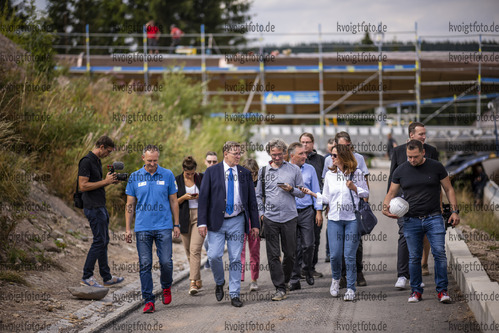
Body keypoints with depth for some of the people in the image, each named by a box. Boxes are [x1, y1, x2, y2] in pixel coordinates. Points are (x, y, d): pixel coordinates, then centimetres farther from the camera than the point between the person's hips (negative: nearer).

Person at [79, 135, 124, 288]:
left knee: (104, 241, 12)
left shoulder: (97, 161, 15)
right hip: (93, 208, -10)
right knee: (99, 241, -8)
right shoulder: (86, 161, -15)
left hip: (100, 207, 10)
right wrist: (105, 182, -17)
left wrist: (109, 181, 5)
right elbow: (83, 186, -21)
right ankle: (86, 276, -1)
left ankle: (107, 277, 18)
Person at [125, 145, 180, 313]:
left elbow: (173, 201, 9)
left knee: (166, 262, -6)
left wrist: (176, 224, 6)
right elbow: (130, 204, 9)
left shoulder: (167, 175, 4)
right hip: (142, 228, 1)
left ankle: (166, 287, 24)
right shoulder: (135, 177, 6)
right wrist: (128, 229, 4)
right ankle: (148, 300, 5)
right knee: (145, 265, 0)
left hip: (164, 226, -1)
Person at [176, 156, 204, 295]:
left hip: (200, 216, -2)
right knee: (189, 251, 8)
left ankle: (193, 282, -19)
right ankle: (198, 280, 23)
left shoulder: (202, 178, 2)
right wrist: (184, 197, -14)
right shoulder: (177, 181, 3)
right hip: (184, 218, 2)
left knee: (195, 249, -15)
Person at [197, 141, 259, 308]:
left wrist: (255, 224, 6)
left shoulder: (245, 173, 7)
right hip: (216, 222, -1)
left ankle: (235, 294, 9)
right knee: (214, 256, -9)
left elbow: (252, 200, 10)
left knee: (235, 258, 2)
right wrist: (202, 222, -9)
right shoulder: (212, 172, 1)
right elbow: (203, 197, -1)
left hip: (237, 221, 1)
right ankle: (219, 282, 19)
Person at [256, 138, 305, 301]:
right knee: (273, 255, -3)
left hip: (289, 217, 0)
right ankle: (280, 288, 0)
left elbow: (302, 192, 9)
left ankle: (285, 281, 26)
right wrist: (261, 213, 5)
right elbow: (258, 195, 14)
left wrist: (291, 189, -10)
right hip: (270, 218, 0)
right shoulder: (263, 171, 9)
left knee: (290, 254, 6)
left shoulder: (294, 169, 6)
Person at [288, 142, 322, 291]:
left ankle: (308, 270, 26)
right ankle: (294, 280, 6)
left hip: (306, 212, 1)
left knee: (308, 245, 0)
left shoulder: (310, 169, 5)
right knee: (293, 247, 0)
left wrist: (319, 211, 4)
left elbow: (316, 191, 9)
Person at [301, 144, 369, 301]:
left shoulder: (357, 173, 1)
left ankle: (351, 289, 4)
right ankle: (336, 279, 25)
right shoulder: (330, 174, 9)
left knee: (350, 255, -5)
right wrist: (312, 193, -3)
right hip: (334, 219, 2)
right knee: (335, 254, -3)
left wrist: (354, 188, -9)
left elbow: (366, 194, 7)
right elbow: (326, 198, 10)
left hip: (352, 219, -2)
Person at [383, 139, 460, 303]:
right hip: (411, 221, 1)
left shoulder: (436, 167, 1)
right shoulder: (400, 171, 4)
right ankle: (416, 291, 15)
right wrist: (385, 206, -9)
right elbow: (391, 193, 11)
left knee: (439, 253, -8)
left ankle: (442, 290, 0)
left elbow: (448, 189, 9)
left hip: (434, 218, -1)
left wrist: (455, 211, 1)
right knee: (414, 257, 4)